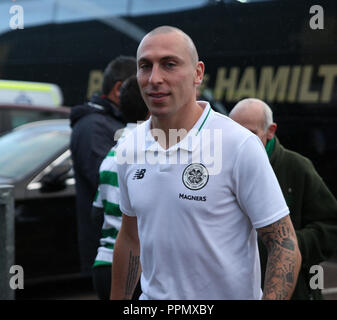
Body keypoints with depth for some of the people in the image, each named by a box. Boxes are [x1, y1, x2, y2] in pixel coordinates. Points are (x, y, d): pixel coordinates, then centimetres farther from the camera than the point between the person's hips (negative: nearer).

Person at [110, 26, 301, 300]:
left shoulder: (240, 146, -14)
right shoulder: (129, 149, 3)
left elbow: (285, 246, -13)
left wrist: (271, 297, -26)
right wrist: (118, 299, 17)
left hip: (230, 293, -5)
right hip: (154, 296, 5)